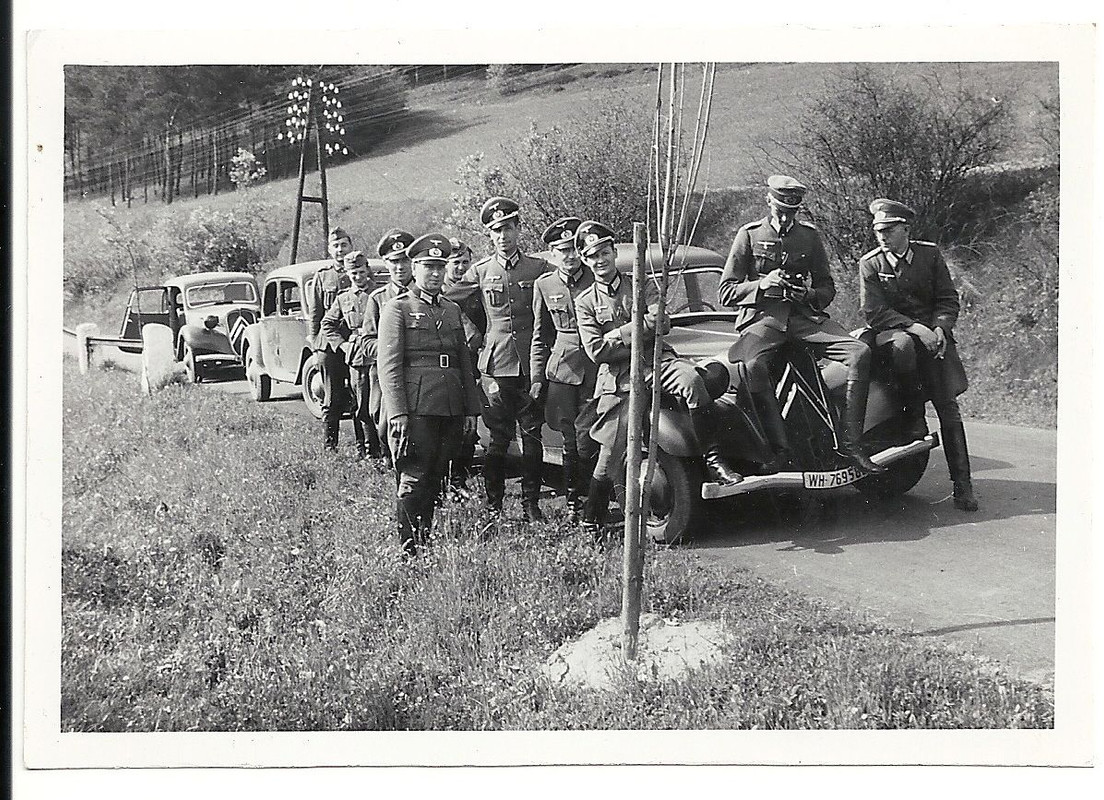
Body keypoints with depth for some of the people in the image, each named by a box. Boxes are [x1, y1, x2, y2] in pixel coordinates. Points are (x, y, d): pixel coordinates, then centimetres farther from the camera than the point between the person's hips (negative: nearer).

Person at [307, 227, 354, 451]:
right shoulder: (322, 276, 9)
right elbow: (314, 315, 9)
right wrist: (314, 346, 2)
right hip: (329, 346, 0)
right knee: (332, 399, 2)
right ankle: (329, 444, 8)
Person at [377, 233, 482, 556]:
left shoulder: (452, 309, 18)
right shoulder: (397, 309, 0)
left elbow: (465, 362, 20)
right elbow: (388, 364, -7)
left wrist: (471, 409, 14)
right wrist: (397, 412, -15)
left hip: (451, 408, 6)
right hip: (416, 407, -6)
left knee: (436, 479, 10)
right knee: (414, 479, -6)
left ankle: (427, 539, 18)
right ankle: (407, 547, 0)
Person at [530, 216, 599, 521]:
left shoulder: (597, 279, 3)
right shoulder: (544, 285, 9)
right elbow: (540, 337, 15)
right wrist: (537, 378, 10)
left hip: (595, 370, -2)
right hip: (561, 370, 2)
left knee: (586, 439, -9)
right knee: (570, 441, 4)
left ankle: (587, 501, 4)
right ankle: (573, 502, 14)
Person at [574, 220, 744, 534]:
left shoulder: (642, 286, 14)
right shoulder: (585, 303, 11)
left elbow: (657, 322, -4)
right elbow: (596, 352, -2)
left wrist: (616, 335, -6)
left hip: (657, 360, 0)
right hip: (617, 379, 0)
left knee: (691, 378, -34)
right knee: (611, 452, -4)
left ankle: (713, 459, -31)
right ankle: (590, 520, 15)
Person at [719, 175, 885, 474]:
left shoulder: (810, 236, 14)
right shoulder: (749, 235, 6)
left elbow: (828, 288, 19)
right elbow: (725, 292, 2)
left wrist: (810, 294, -4)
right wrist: (761, 284, -15)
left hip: (804, 314, 3)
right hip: (762, 316, -3)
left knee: (860, 352, -21)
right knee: (753, 365, -37)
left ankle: (849, 442, -19)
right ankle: (779, 448, -32)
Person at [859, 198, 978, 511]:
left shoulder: (930, 254, 6)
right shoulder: (870, 264, -1)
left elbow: (949, 300, 7)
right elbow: (874, 313, -9)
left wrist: (940, 329, -13)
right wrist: (915, 328, -20)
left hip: (934, 334, 2)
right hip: (893, 332, -2)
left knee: (948, 406, -9)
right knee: (903, 346, -39)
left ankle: (962, 483, -4)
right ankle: (914, 415, -15)